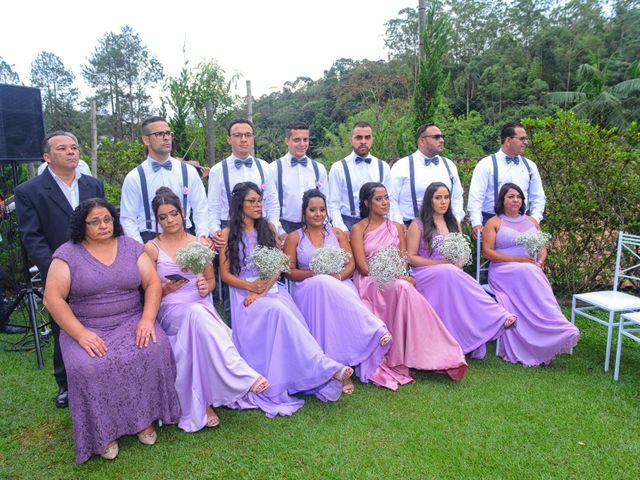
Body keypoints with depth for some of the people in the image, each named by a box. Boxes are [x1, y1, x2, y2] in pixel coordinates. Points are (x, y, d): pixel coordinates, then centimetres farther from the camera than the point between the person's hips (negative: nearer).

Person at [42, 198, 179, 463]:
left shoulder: (131, 247, 7)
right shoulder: (67, 254, 0)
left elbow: (153, 283, 2)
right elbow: (52, 298, -7)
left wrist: (147, 319, -15)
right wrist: (81, 334, -18)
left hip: (131, 321, 2)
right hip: (86, 328, -1)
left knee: (154, 350, -27)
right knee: (88, 367, -30)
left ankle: (144, 417, -8)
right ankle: (103, 432, -8)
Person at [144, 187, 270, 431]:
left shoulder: (199, 243, 14)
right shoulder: (151, 248, 7)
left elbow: (211, 279, 19)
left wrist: (206, 287, -4)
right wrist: (166, 289, -15)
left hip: (201, 307, 2)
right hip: (170, 309, -2)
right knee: (197, 314, -38)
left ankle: (203, 403, -34)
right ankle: (246, 376, -41)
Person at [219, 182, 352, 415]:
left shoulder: (269, 228, 15)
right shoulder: (228, 234, 7)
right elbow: (225, 274, 3)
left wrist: (263, 288, -10)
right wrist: (250, 286, -14)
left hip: (272, 289, 4)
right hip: (245, 292, -3)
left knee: (281, 313, -29)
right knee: (277, 310, -32)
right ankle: (328, 369, -37)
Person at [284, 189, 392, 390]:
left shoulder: (337, 233, 18)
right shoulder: (294, 237, 13)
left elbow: (351, 263, 9)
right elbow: (289, 271, 5)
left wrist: (338, 276, -13)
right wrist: (315, 274, -12)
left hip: (339, 284, 1)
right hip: (308, 289, -1)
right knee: (322, 283, -39)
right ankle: (376, 330, -40)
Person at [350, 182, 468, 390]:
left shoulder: (397, 227, 17)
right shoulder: (358, 229, 3)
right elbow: (363, 267, -7)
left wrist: (401, 276, -13)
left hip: (397, 281, 4)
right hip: (370, 283, -4)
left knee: (402, 289, -34)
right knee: (402, 288, -35)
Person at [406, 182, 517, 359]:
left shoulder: (454, 223, 19)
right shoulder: (418, 225, 2)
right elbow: (411, 258, -3)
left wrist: (459, 264, -7)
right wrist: (442, 263, -11)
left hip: (452, 273, 4)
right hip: (425, 274, -4)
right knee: (448, 272, -36)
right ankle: (498, 317, -40)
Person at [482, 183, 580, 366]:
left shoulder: (531, 221, 22)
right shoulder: (494, 223, 6)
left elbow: (542, 248, 19)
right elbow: (487, 252, -5)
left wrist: (539, 262, -5)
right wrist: (517, 259, -13)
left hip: (531, 270, 4)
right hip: (504, 271, -4)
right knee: (526, 272, -36)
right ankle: (560, 330, -37)